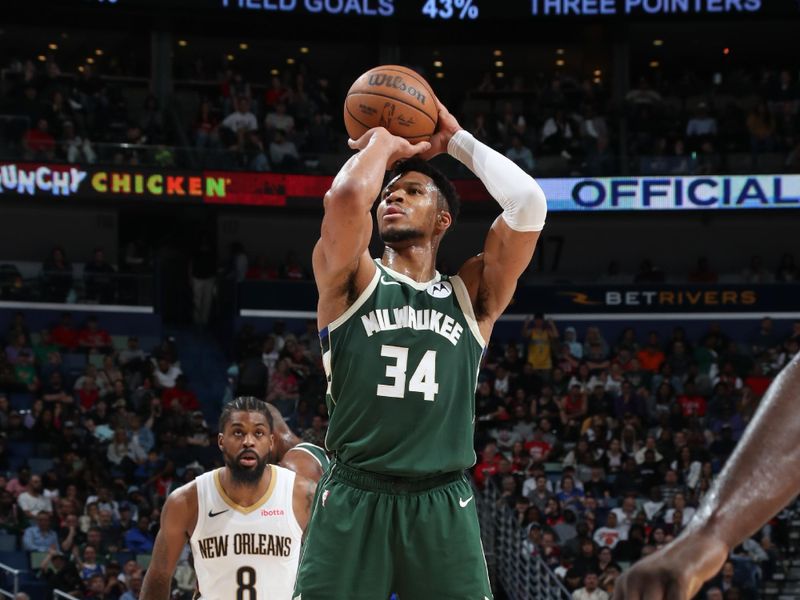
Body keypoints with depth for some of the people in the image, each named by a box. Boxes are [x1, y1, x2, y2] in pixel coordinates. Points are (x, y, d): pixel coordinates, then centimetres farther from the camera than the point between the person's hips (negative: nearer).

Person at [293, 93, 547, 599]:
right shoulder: (352, 281, 9)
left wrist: (456, 140, 12)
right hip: (354, 500, -1)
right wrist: (385, 142, 8)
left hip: (442, 505, 2)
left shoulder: (471, 295, 14)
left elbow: (529, 204, 1)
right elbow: (347, 197, -12)